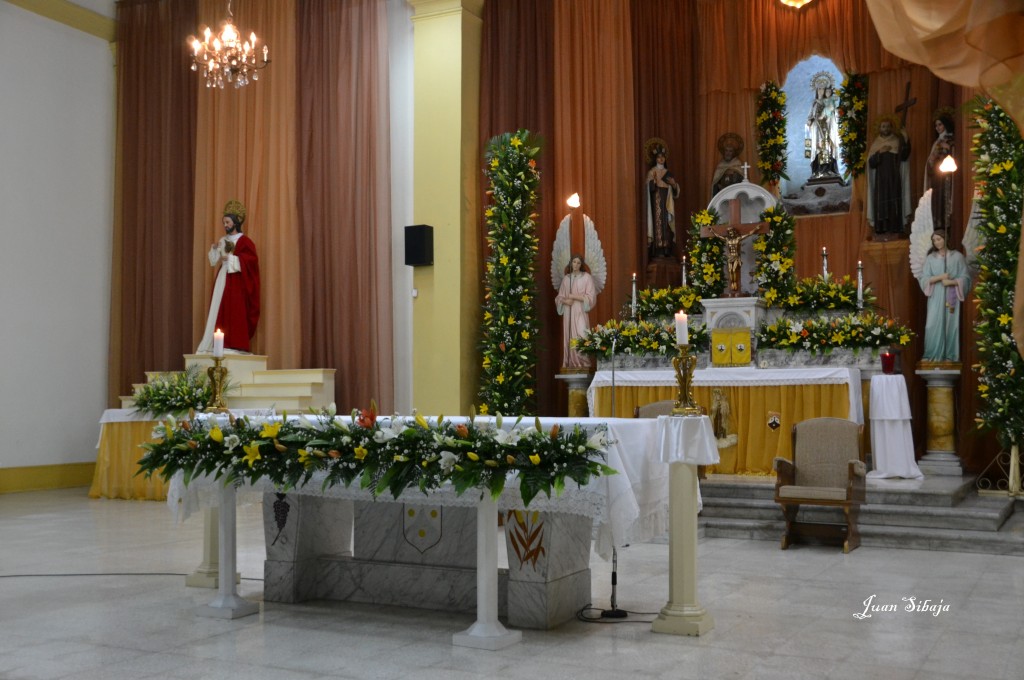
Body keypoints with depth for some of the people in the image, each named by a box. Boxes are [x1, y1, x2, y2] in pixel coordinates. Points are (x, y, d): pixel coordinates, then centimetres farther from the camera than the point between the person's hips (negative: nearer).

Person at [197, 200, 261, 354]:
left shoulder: (244, 241, -6)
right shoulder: (223, 240, 15)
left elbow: (250, 260, -17)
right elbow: (214, 261, 18)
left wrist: (229, 258, -18)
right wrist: (214, 249, -1)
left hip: (236, 283, -7)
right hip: (222, 280, 7)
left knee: (235, 315, -9)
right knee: (220, 313, 3)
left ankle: (235, 346, -8)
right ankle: (222, 345, 5)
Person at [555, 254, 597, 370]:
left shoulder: (586, 277, 1)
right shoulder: (566, 278, 14)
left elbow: (591, 297, -5)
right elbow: (559, 297, 15)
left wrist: (574, 296, -9)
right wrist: (565, 301, -7)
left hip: (580, 313, -4)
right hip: (568, 313, 4)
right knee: (569, 338, 1)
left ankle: (582, 364, -12)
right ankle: (571, 364, 2)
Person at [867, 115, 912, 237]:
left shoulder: (897, 142, 6)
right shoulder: (876, 144, 9)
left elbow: (904, 156, -11)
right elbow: (871, 163, 0)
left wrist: (904, 140, -19)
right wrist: (879, 152, -14)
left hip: (894, 180, -1)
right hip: (880, 180, 1)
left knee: (895, 205, -5)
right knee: (881, 204, -5)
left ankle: (894, 229, -4)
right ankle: (882, 230, -4)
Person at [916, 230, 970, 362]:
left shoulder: (957, 256, 3)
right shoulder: (930, 258, 6)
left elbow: (965, 278, 1)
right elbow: (923, 278, 0)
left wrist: (951, 282, -15)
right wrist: (940, 277, -13)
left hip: (952, 296, -1)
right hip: (936, 297, 1)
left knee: (951, 325, -1)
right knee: (934, 325, -5)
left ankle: (949, 356, 5)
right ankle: (932, 355, 0)